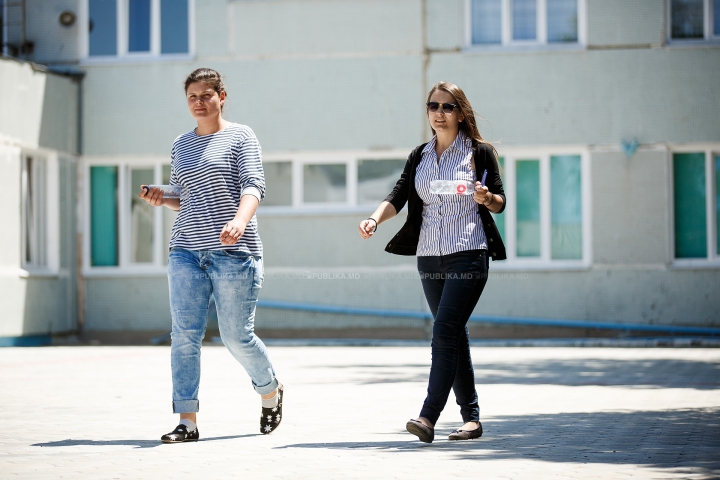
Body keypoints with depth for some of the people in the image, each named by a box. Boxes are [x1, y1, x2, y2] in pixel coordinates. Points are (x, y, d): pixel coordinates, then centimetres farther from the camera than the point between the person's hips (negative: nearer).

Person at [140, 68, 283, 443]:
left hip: (233, 251, -5)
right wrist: (161, 199, 4)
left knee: (236, 335, -1)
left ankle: (270, 391, 27)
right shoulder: (181, 145, 18)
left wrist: (239, 220, -30)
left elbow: (253, 185, -11)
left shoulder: (240, 137, 2)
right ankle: (187, 421, -6)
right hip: (186, 251, 5)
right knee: (184, 334, -7)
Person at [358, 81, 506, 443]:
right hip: (429, 257, 6)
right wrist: (374, 219, -15)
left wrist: (485, 198, -20)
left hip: (468, 255, -6)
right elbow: (397, 198, 4)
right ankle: (471, 416, 15)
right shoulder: (420, 156, 13)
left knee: (445, 332, -15)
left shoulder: (480, 152, -1)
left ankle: (428, 417, -19)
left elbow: (500, 202, 3)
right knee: (454, 336, 9)